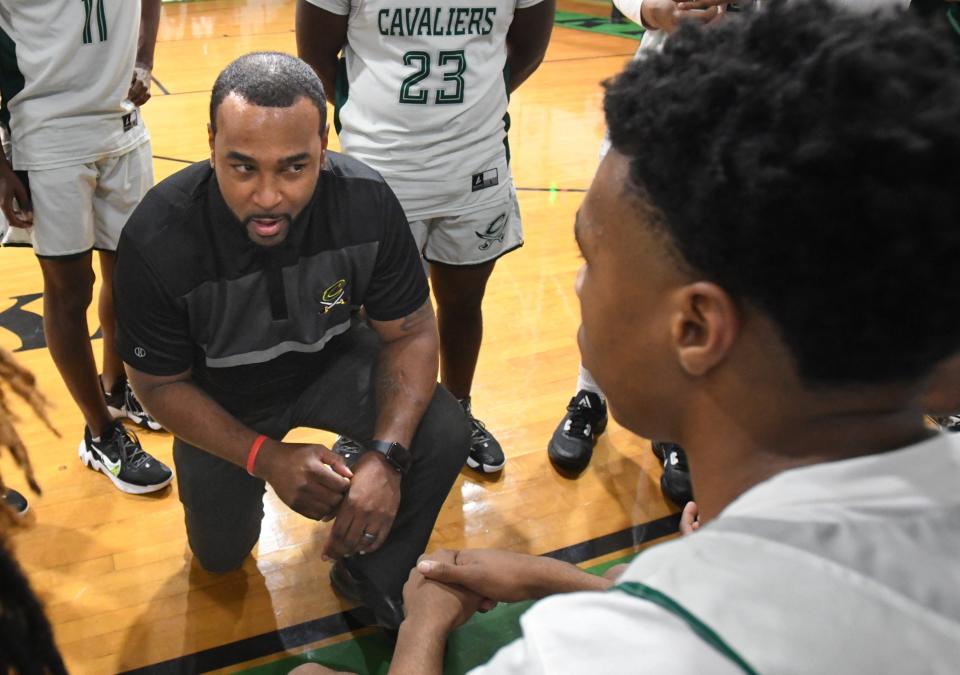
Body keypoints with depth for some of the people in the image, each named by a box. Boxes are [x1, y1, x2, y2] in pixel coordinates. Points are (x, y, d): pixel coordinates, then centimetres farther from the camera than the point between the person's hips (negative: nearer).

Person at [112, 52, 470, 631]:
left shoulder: (367, 201, -30)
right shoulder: (157, 239, -33)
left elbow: (410, 332, -18)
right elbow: (160, 385, -18)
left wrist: (387, 456, -33)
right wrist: (267, 457, -29)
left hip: (331, 362, 1)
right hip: (221, 394, 0)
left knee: (443, 434, -24)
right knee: (221, 555, 9)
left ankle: (375, 580, 3)